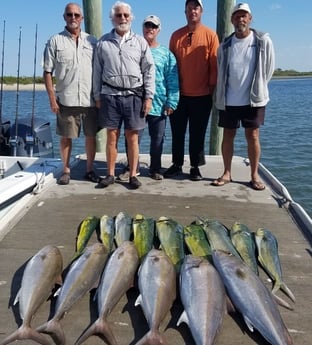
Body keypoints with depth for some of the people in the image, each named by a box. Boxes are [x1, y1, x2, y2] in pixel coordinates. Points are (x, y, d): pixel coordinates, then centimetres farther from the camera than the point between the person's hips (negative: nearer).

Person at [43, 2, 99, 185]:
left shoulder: (92, 41, 11)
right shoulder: (55, 41, 5)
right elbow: (47, 72, 2)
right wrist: (52, 98, -6)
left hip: (90, 99, 2)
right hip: (66, 100, -1)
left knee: (91, 136, 5)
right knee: (66, 136, 5)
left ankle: (90, 169, 18)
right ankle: (66, 170, 17)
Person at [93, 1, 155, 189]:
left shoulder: (140, 42, 8)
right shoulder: (103, 42, 9)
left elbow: (149, 70, 5)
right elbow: (97, 71, 10)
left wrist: (148, 97, -2)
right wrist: (97, 96, 6)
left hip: (134, 95, 0)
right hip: (110, 95, 1)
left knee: (132, 137, 2)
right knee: (112, 136, 4)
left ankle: (133, 175, 11)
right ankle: (110, 174, 14)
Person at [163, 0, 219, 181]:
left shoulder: (210, 35, 0)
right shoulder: (176, 35, 7)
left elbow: (215, 64, -1)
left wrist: (212, 88, -4)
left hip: (202, 95, -2)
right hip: (179, 94, 2)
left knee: (197, 134, 6)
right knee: (177, 132, 9)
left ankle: (195, 167, 17)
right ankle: (177, 164, 21)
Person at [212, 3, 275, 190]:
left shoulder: (263, 41, -3)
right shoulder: (225, 45, 4)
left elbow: (269, 68, 3)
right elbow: (221, 72, 11)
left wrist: (257, 89, 5)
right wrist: (221, 95, 9)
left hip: (253, 99, -2)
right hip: (228, 101, 2)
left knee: (253, 136, 2)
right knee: (228, 135, 7)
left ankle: (255, 175, 12)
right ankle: (227, 173, 18)